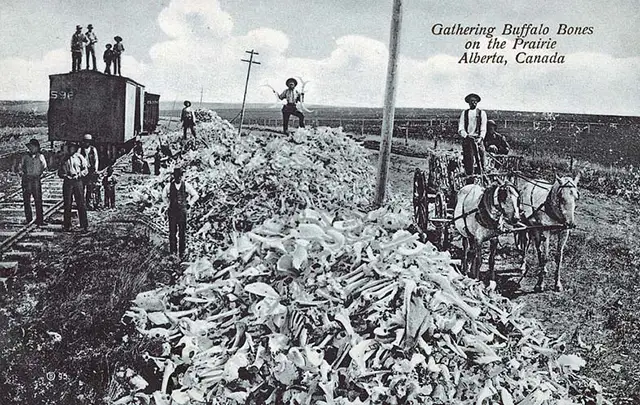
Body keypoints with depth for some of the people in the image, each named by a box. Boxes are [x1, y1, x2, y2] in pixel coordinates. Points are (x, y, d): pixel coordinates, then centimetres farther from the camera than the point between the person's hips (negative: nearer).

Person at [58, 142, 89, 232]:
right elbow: (60, 171, 13)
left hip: (77, 181, -2)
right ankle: (67, 226, 11)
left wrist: (78, 175, -11)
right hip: (67, 182, 2)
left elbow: (85, 170, 5)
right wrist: (65, 176, -6)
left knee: (81, 204, -4)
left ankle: (85, 226, -2)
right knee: (67, 205, 4)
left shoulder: (80, 157, 7)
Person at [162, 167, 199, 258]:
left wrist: (189, 204, 6)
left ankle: (182, 252, 12)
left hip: (182, 211, 0)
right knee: (172, 232, 2)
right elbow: (164, 196, 20)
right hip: (172, 211, 0)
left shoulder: (186, 185, -2)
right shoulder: (169, 186, 0)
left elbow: (196, 195, 10)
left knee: (183, 232, 3)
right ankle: (172, 251, 12)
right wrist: (169, 203, 14)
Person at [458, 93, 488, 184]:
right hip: (466, 139, 0)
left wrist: (480, 137, -14)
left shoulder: (482, 113, 11)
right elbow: (460, 128, 5)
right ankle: (469, 182, -7)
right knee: (468, 160, -7)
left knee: (480, 160, -7)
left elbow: (483, 128, 4)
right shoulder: (464, 113, 12)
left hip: (478, 139, 0)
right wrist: (466, 135, -14)